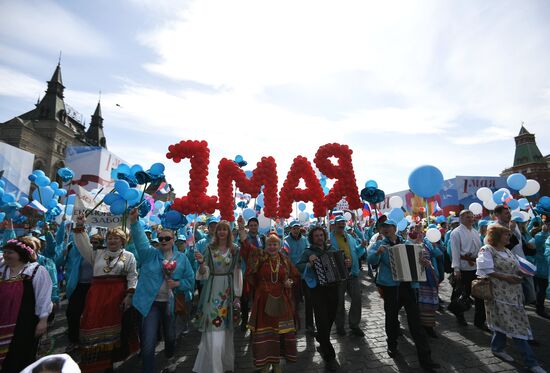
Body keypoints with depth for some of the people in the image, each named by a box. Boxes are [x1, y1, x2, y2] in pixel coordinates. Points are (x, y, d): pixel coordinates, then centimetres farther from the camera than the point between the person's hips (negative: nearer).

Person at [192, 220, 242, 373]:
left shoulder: (235, 249, 2)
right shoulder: (209, 248, 0)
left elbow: (238, 272, 4)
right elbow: (204, 273, -1)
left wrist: (237, 294, 2)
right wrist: (201, 263, -22)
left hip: (228, 290, 2)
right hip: (212, 290, -1)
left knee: (226, 328, 12)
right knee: (213, 330, -4)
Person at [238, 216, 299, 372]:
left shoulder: (285, 259, 3)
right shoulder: (260, 257, -3)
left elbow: (296, 276, 15)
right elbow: (246, 245, -18)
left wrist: (290, 281, -6)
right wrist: (241, 228, -30)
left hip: (281, 301, 2)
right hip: (263, 301, -2)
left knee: (281, 332, 9)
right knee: (264, 332, 5)